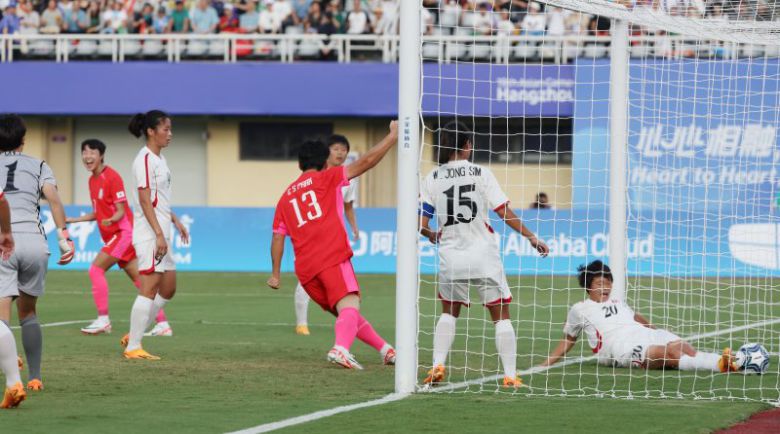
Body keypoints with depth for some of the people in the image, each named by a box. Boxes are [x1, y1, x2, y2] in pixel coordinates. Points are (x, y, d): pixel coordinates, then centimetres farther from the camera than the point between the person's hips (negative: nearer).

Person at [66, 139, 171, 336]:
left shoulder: (111, 177, -13)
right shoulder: (92, 180, 14)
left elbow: (121, 211, -16)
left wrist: (111, 220, -36)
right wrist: (73, 220, 19)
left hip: (123, 232, -9)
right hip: (114, 236, 9)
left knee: (96, 269, -15)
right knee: (140, 280, 7)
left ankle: (103, 320, -13)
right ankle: (162, 324, 7)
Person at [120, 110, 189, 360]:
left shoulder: (158, 159, 16)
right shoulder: (145, 159, -14)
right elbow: (145, 200, -19)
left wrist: (175, 221, 25)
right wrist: (159, 234, -22)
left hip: (160, 234, 10)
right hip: (149, 234, -10)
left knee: (168, 290, 12)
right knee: (149, 289, -9)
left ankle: (133, 336, 18)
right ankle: (133, 347, -5)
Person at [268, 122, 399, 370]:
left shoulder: (286, 197, 22)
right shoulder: (327, 179, 8)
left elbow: (278, 237, 19)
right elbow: (367, 161, 2)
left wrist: (276, 274, 23)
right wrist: (393, 135, 9)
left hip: (305, 270, 6)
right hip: (332, 257, -6)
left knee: (345, 312, 19)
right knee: (350, 305, -20)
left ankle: (385, 349, 27)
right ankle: (341, 349, -46)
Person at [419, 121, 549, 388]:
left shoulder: (432, 179, 1)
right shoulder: (481, 174, -4)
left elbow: (421, 223, -3)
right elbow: (505, 213, -7)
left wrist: (431, 235, 20)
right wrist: (531, 237, 1)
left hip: (451, 256, 2)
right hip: (484, 256, -2)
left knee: (449, 312, 22)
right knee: (501, 315, 6)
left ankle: (437, 366, 8)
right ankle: (510, 375, -1)